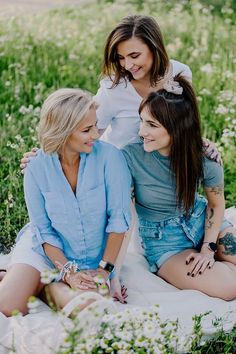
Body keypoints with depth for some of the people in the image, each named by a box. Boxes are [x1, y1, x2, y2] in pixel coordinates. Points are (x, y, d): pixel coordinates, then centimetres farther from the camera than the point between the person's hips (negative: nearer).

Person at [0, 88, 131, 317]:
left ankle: (53, 287, 2)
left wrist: (104, 269, -14)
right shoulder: (37, 168, -12)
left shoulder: (108, 156, -17)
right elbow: (44, 231, -6)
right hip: (46, 250, 0)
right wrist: (68, 272, -16)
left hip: (93, 261, 0)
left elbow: (119, 217, -13)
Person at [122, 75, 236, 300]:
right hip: (162, 240, -3)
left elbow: (216, 204, 2)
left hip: (201, 222, 3)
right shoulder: (130, 156, -24)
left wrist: (209, 248, -9)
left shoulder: (205, 157, -16)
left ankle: (210, 261, 15)